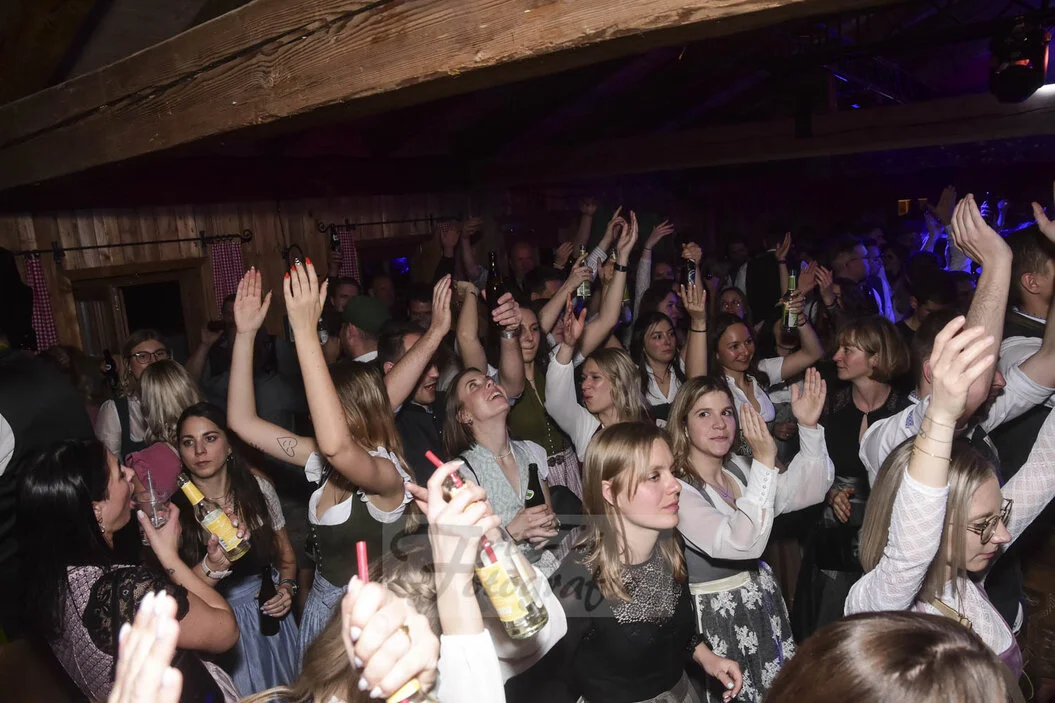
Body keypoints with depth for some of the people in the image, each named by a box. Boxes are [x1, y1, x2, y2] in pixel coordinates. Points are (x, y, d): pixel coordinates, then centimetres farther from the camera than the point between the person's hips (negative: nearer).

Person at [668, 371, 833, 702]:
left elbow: (811, 490, -1)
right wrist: (765, 463, -35)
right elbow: (742, 543, -33)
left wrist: (809, 427, -14)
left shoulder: (738, 468, 2)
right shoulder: (676, 489, -22)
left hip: (762, 604, 7)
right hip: (717, 617, -7)